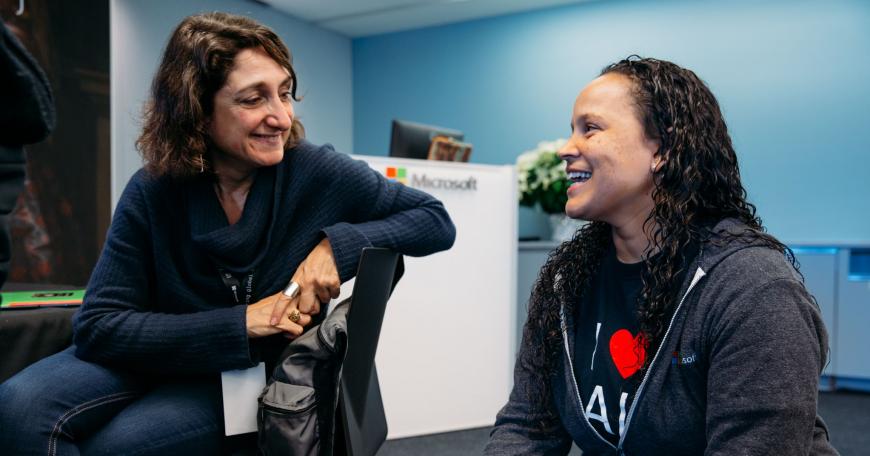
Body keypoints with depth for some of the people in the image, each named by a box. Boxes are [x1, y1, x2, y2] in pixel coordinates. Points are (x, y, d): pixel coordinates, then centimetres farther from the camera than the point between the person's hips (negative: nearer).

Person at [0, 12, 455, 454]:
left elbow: (437, 220, -9)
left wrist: (340, 243, -27)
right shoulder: (152, 192, -14)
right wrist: (239, 323, -26)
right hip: (166, 354, 2)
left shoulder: (316, 172, -17)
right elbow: (97, 325, -16)